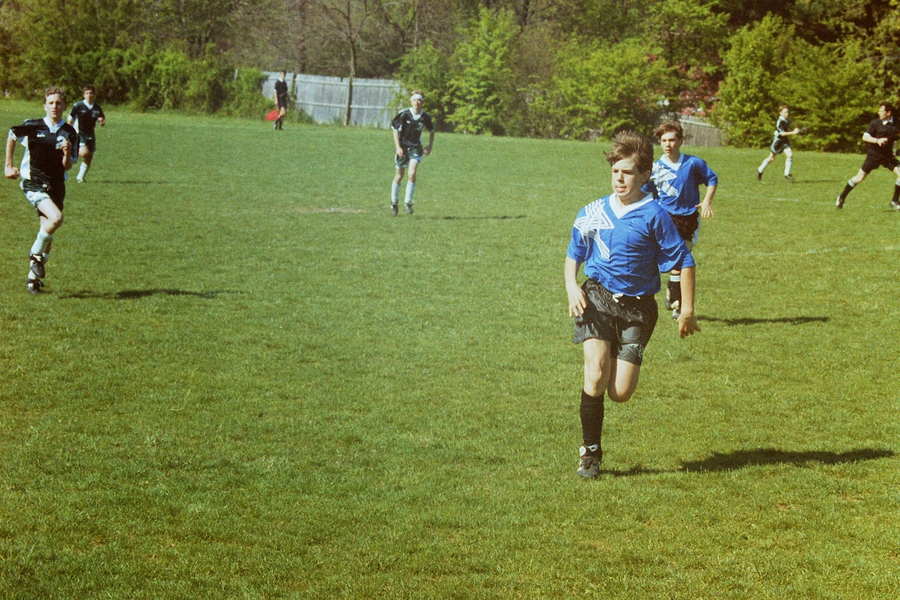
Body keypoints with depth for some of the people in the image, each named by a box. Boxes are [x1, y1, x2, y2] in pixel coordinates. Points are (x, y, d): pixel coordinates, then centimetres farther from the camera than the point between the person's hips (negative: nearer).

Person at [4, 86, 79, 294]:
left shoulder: (69, 133, 0)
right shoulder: (33, 126, -6)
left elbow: (67, 167, 1)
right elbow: (12, 136, 14)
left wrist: (67, 154, -20)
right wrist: (8, 166, 16)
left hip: (56, 186, 4)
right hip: (33, 183, -4)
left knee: (47, 231, 7)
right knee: (56, 218, -26)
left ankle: (33, 277, 22)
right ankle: (35, 254, -3)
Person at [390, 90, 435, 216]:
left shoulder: (425, 117, -5)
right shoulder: (404, 114, -14)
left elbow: (431, 131, 13)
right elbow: (395, 130, -8)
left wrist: (430, 146, 3)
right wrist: (398, 147, -15)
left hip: (415, 148, 1)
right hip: (402, 147, -1)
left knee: (412, 174, -15)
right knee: (399, 176, 5)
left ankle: (408, 203, -5)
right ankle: (394, 203, 23)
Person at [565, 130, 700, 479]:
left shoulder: (654, 215, -6)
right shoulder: (592, 213, 5)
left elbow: (684, 262, -3)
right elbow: (573, 256, 18)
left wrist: (687, 311, -5)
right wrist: (572, 287, -1)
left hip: (637, 306, -1)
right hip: (597, 297, 1)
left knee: (621, 393, -6)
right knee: (596, 373, -19)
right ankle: (590, 451, -4)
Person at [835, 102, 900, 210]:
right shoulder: (875, 123, -9)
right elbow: (865, 137, -14)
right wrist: (877, 140, -30)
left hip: (887, 155, 3)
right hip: (874, 154, -3)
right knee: (860, 177, -2)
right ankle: (842, 197, 15)